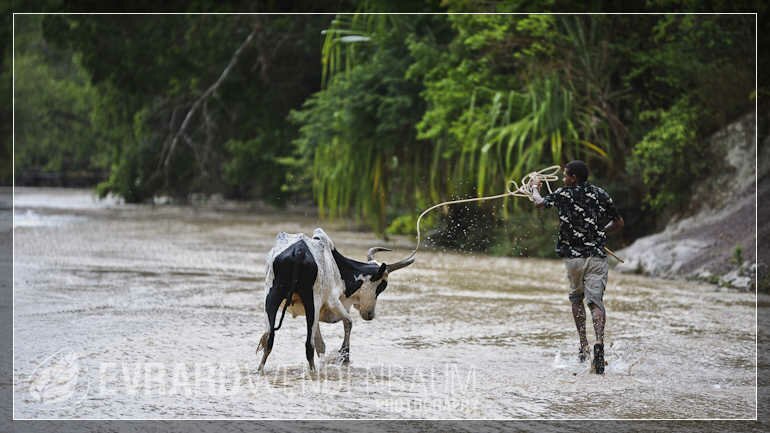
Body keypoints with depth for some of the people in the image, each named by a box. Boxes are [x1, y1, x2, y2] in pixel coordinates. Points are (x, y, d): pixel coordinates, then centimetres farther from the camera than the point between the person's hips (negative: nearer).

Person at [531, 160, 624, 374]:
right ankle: (599, 342, -29)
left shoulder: (563, 194, -1)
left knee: (576, 298, 19)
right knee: (595, 300, -5)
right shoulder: (601, 195, 5)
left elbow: (539, 202, 15)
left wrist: (535, 187, 34)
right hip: (597, 256, 1)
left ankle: (584, 346, 11)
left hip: (573, 256, -1)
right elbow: (618, 223, 12)